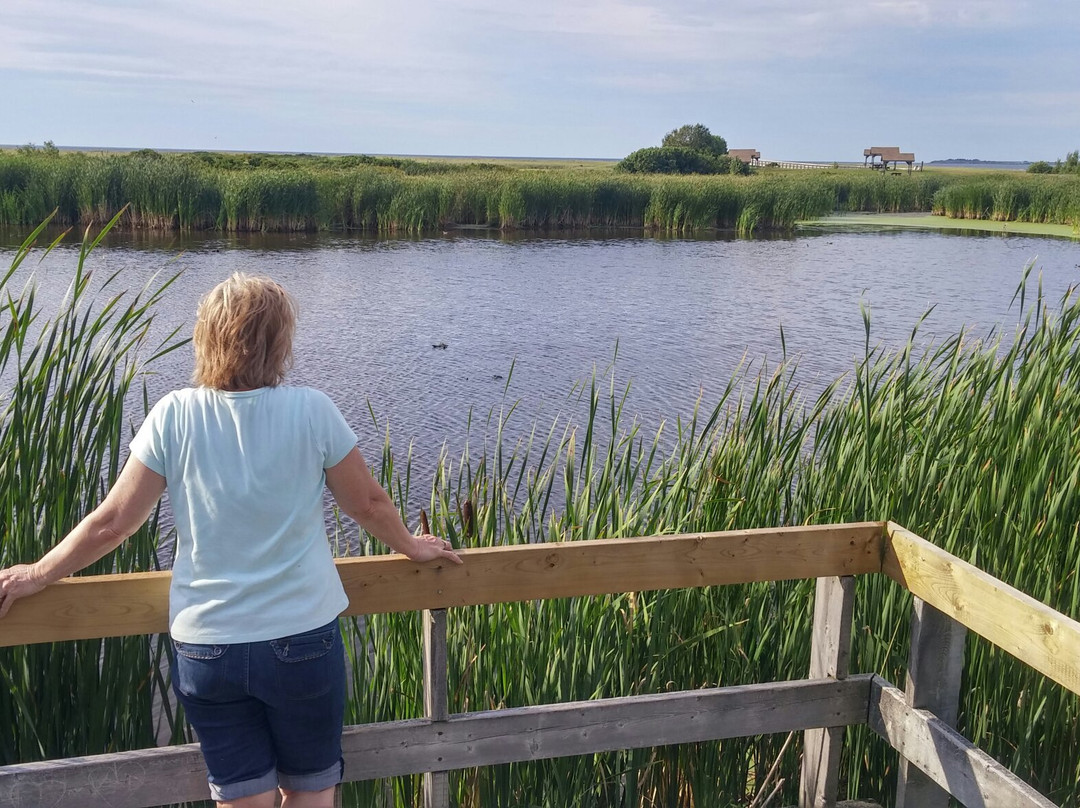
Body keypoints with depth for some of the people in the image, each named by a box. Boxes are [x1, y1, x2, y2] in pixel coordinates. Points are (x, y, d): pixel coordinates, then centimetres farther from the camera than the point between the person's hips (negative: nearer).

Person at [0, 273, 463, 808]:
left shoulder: (174, 416, -8)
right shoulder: (312, 412, -12)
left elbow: (111, 523, -3)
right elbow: (368, 504, 0)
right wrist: (410, 546, 19)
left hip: (204, 649, 2)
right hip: (302, 640, -1)